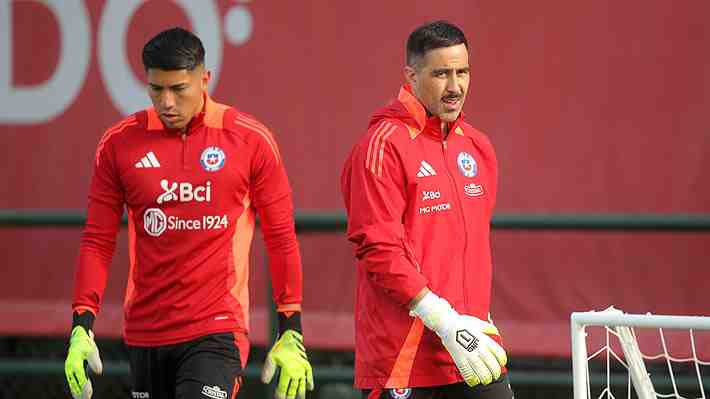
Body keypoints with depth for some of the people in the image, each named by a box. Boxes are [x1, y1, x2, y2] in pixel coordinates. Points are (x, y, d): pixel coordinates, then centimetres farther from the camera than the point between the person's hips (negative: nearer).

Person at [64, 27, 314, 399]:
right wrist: (81, 327, -1)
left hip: (216, 330, -3)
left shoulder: (251, 140, -2)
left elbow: (281, 238, 3)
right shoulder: (119, 143, 3)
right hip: (144, 334, 3)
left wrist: (291, 335, 1)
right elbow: (98, 240, 7)